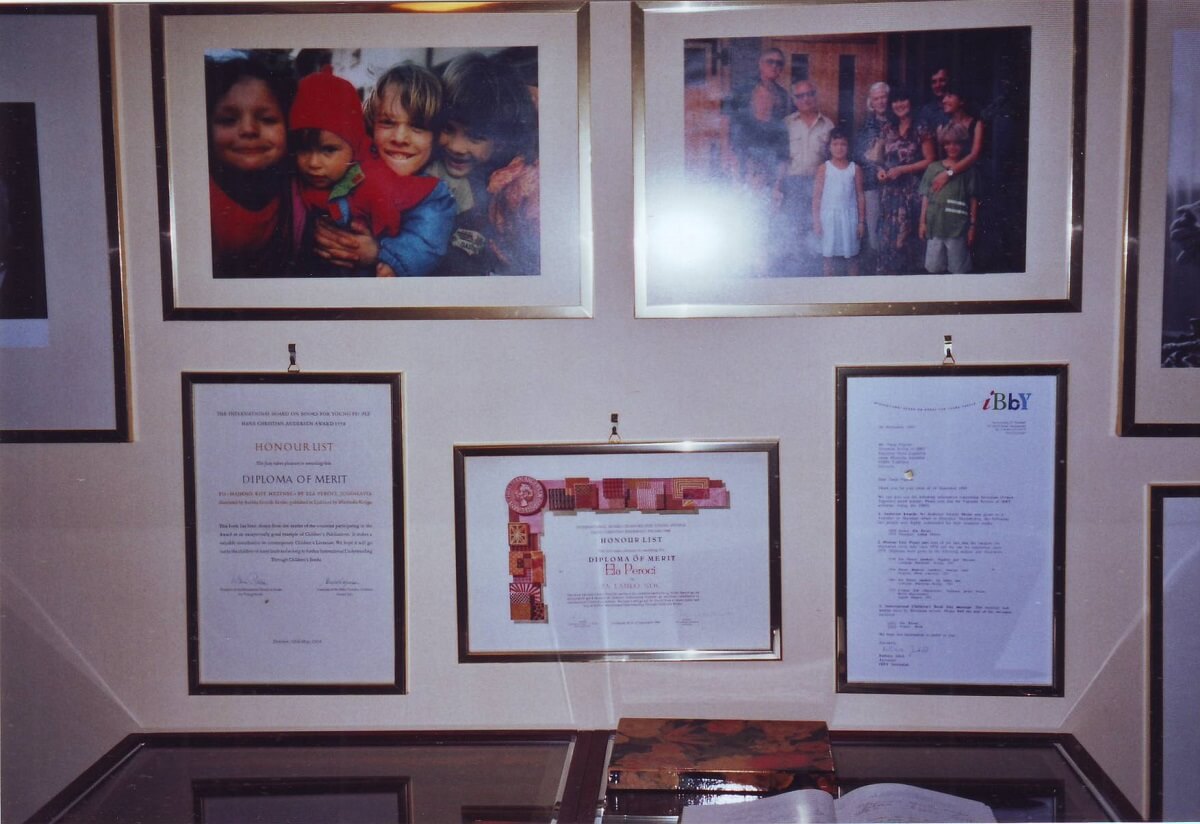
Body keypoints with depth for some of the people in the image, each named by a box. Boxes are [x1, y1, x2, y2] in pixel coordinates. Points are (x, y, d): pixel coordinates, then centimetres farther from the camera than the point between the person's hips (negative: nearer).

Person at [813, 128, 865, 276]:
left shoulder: (855, 168, 3)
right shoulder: (824, 168, 0)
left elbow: (860, 196, 5)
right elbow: (817, 196, 0)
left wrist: (861, 221, 2)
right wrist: (816, 221, -5)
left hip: (849, 216, 1)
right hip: (829, 216, -1)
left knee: (852, 256, 5)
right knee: (828, 256, 2)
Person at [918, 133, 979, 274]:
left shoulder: (968, 171, 5)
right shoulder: (933, 168, 10)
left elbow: (973, 200, 3)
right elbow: (925, 196, 10)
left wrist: (972, 226, -2)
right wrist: (922, 222, 5)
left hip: (958, 227, -2)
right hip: (935, 225, 2)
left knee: (959, 270, -1)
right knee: (934, 268, 5)